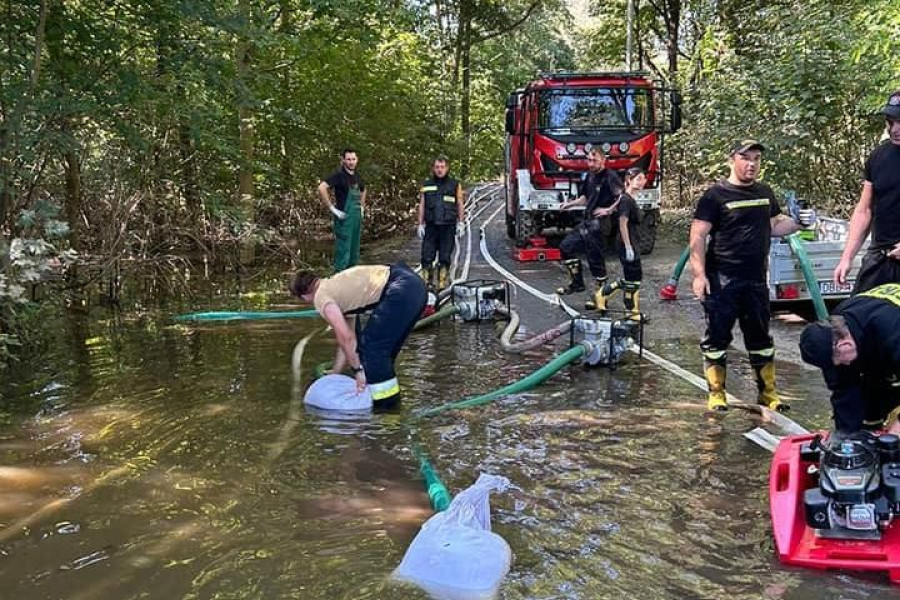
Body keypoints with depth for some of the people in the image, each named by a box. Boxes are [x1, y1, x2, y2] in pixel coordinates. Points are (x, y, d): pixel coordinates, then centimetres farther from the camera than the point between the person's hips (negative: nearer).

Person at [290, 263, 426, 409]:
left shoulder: (321, 298, 2)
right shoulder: (335, 288, 28)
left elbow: (346, 338, -6)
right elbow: (347, 339, 32)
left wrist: (358, 369, 4)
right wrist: (334, 375, 37)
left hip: (401, 291, -10)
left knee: (371, 346, 2)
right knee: (383, 345, 21)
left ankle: (385, 400, 12)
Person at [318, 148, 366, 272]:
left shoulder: (357, 176, 12)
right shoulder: (339, 175, -11)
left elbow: (363, 190, 34)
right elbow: (322, 188, -26)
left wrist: (362, 206, 21)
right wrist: (332, 209, -22)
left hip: (357, 219, 8)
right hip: (344, 219, -8)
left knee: (354, 253, 16)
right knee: (343, 253, -6)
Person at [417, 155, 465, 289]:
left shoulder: (455, 185, 6)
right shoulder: (426, 185, 10)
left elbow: (460, 205, 8)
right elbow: (422, 206, 12)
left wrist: (460, 223, 1)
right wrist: (420, 224, 6)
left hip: (448, 227, -1)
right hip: (431, 227, 1)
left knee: (445, 258, 2)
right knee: (427, 257, -3)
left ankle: (442, 284, 10)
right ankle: (425, 283, 3)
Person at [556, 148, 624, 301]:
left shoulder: (610, 176, -14)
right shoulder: (589, 176, 12)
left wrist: (608, 210, -21)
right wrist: (571, 204, 11)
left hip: (599, 224, -9)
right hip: (587, 222, 9)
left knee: (595, 258, -3)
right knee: (566, 246, 9)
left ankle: (601, 293, 11)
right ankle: (576, 283, 18)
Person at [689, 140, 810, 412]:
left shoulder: (765, 193, 13)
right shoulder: (716, 195, -6)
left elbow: (775, 225, 24)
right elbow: (698, 236, -10)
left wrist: (799, 223, 4)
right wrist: (699, 274, -17)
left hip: (756, 280, 6)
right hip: (722, 281, -6)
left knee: (760, 338, 14)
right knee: (717, 338, 1)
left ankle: (768, 392, 25)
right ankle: (716, 393, 11)